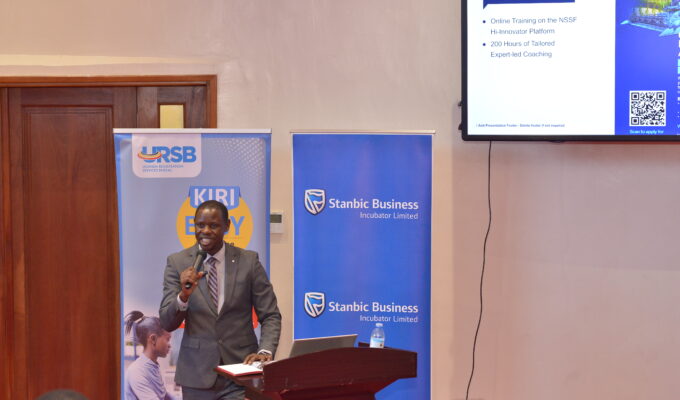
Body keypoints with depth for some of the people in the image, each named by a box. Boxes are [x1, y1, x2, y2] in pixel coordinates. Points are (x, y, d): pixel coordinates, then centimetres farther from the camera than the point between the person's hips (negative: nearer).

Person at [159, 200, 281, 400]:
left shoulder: (248, 261, 0)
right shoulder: (177, 262, 0)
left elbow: (270, 316, 3)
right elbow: (167, 323, -3)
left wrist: (265, 351, -15)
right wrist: (184, 295, -22)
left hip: (241, 368, 0)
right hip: (197, 374, 1)